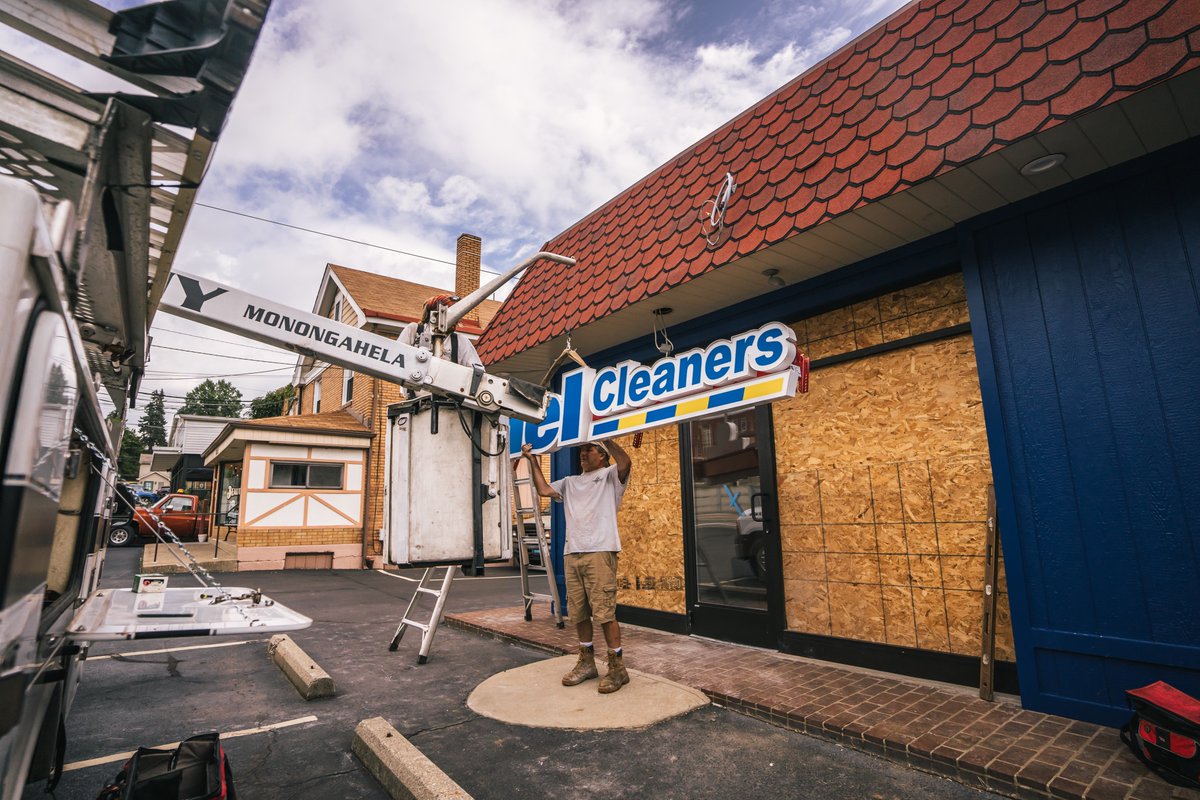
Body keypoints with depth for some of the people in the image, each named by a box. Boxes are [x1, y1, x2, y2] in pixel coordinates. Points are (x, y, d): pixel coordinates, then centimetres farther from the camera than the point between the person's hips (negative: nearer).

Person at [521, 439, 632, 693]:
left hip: (600, 552, -6)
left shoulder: (610, 476, 6)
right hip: (572, 554, 6)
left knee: (604, 612, -6)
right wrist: (533, 460, 14)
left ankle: (617, 668, 6)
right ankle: (586, 663, 27)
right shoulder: (570, 482, 24)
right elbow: (544, 490, 14)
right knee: (578, 612, 11)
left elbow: (625, 462, -15)